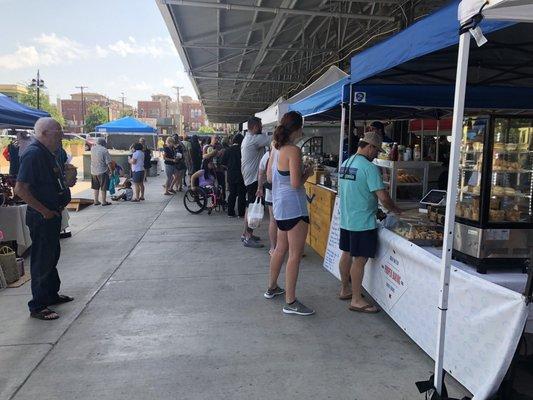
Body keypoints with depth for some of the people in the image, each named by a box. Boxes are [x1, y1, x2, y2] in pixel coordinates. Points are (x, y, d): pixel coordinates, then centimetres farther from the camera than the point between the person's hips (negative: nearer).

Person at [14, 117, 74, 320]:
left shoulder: (47, 153, 11)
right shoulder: (33, 154, -20)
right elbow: (20, 189, -25)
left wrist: (66, 183, 9)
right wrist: (44, 211, -21)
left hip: (52, 215, 10)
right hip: (41, 218, -10)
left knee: (52, 256, 20)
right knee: (42, 261, 0)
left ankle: (51, 294, 36)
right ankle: (38, 307, 12)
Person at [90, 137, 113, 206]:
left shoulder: (92, 148, 2)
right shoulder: (104, 150, -15)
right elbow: (108, 162, -15)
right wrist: (111, 170, -7)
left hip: (93, 171, 6)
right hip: (102, 172, -6)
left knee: (95, 187, 15)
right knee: (103, 187, 4)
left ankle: (96, 201, 20)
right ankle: (104, 201, 9)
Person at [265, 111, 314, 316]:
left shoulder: (275, 148, 8)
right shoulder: (294, 150, -18)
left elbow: (269, 177, 14)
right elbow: (296, 183, -22)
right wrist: (307, 173, -3)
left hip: (280, 204, 10)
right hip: (294, 206, -10)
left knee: (281, 248, 22)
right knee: (295, 254, -3)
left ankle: (272, 288, 36)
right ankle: (290, 302, 3)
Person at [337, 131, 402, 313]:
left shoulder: (345, 164, 9)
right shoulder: (369, 168, -18)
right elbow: (383, 197, -21)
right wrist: (396, 210, -1)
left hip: (345, 219, 9)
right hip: (363, 222, -9)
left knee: (346, 254, 17)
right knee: (360, 260, -1)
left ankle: (345, 290, 31)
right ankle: (356, 300, 7)